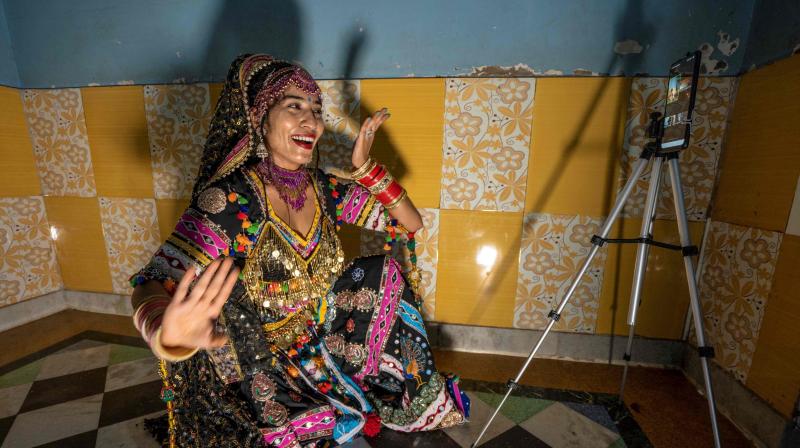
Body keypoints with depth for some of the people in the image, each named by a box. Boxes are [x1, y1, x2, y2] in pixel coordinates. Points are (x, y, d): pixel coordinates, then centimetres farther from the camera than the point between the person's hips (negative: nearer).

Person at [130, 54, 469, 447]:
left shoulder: (323, 189, -8)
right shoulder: (230, 200, -23)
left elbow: (411, 223, -6)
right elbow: (152, 285, -30)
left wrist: (365, 167, -17)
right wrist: (169, 337, -52)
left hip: (321, 341, 5)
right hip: (261, 371, -4)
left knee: (383, 275, -3)